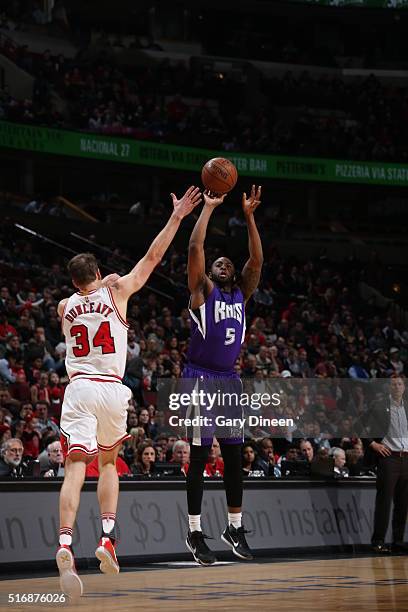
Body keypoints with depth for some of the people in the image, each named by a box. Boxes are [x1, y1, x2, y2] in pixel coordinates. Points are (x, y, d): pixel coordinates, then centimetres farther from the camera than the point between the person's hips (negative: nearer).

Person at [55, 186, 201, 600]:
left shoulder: (65, 307, 11)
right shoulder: (116, 292, 4)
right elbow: (152, 257, 7)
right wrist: (176, 217, 13)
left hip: (79, 390, 0)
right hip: (112, 390, 0)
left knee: (75, 468, -9)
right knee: (108, 463, 20)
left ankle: (65, 545, -30)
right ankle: (107, 538, 5)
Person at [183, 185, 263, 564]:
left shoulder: (241, 294, 14)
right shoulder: (202, 290, 1)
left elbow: (257, 260, 5)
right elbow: (194, 248, -11)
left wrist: (249, 216, 0)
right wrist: (208, 208, -7)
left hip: (229, 380, 5)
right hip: (200, 379, -5)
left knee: (234, 456, 7)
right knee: (199, 456, -5)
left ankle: (235, 528, 16)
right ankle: (195, 533, -1)